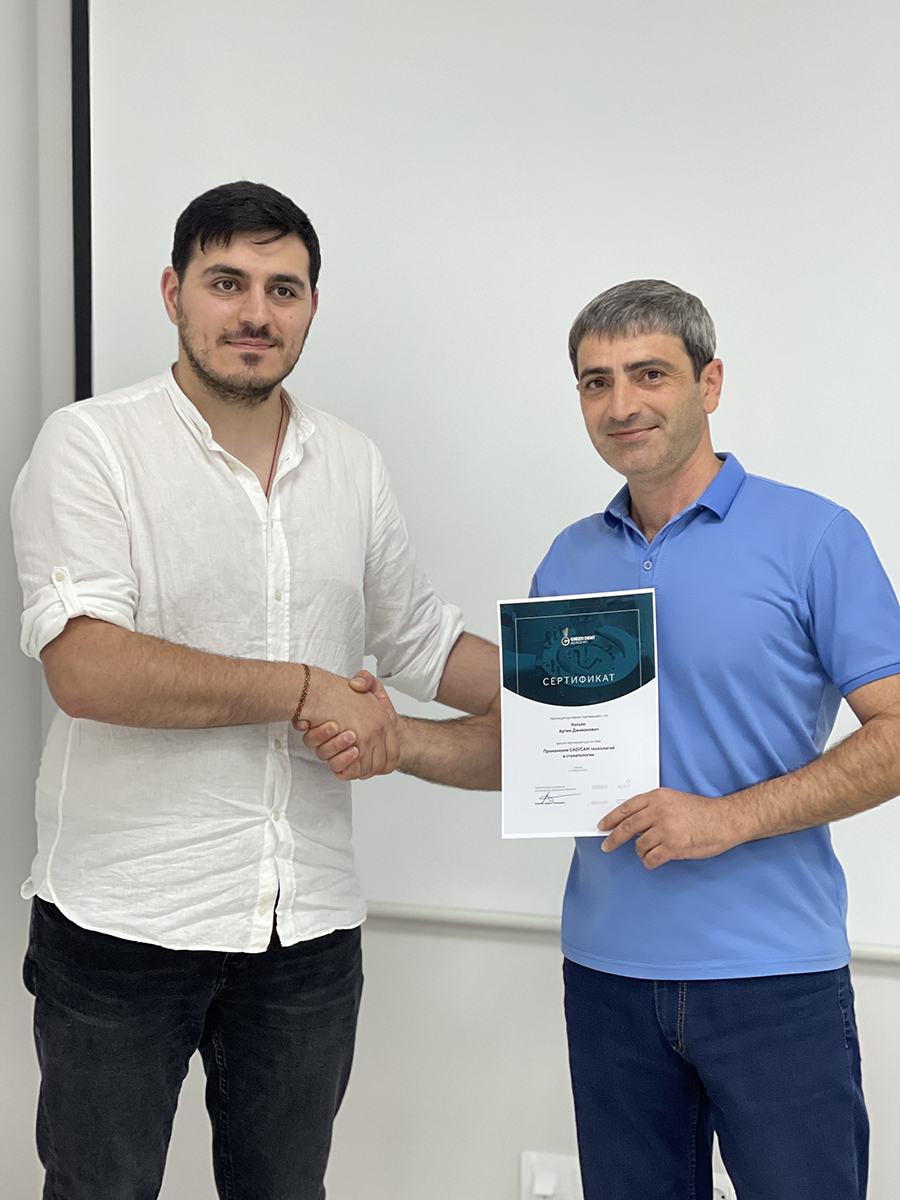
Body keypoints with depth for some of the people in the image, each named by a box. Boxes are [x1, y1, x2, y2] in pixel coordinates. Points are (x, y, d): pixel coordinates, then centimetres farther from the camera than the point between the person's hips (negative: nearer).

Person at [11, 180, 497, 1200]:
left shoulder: (352, 464, 8)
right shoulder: (92, 445, -9)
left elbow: (420, 642, 17)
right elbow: (86, 668, -22)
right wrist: (305, 689, -19)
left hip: (307, 925, 5)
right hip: (124, 919, -4)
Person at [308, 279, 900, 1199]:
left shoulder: (814, 538, -6)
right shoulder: (571, 560, 10)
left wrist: (729, 817, -20)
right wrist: (400, 740, -5)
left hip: (773, 975, -4)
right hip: (609, 973, 5)